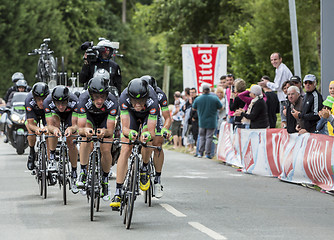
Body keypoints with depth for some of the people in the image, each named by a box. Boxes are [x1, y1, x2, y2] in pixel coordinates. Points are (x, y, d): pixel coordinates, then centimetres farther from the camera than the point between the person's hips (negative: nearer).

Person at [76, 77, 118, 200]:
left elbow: (111, 130, -37)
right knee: (86, 138, -31)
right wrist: (85, 130, -61)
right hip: (89, 116, 0)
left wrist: (105, 131, -60)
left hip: (105, 118, 0)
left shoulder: (112, 101, -38)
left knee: (106, 150, -12)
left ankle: (105, 180, 11)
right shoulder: (84, 99, -38)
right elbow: (80, 129, -38)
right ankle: (83, 172, -19)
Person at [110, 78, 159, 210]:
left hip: (149, 115, 0)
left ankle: (145, 168, 2)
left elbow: (152, 131, -41)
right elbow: (125, 127, -37)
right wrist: (129, 133, -59)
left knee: (147, 140, -29)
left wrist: (148, 134, -64)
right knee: (125, 149, -13)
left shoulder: (152, 100, -41)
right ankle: (118, 192, -12)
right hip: (131, 114, 1)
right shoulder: (124, 98, -38)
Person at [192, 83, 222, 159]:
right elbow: (220, 108, 0)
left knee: (202, 137, 14)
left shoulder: (197, 99, -6)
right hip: (211, 122, -2)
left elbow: (194, 108, 9)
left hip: (201, 121, 2)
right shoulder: (215, 98, -11)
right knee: (209, 137, 2)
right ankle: (207, 153, 0)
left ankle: (200, 153, 11)